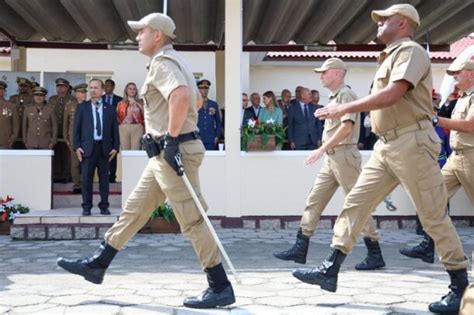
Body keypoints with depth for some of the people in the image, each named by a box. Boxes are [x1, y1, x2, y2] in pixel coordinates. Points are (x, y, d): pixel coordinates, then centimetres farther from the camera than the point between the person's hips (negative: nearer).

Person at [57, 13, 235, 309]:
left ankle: (221, 288, 2)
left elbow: (181, 97, -34)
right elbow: (198, 100, 31)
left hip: (175, 151, -11)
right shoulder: (174, 61, 19)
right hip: (165, 154, 11)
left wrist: (171, 137, -26)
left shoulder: (162, 62, -13)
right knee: (134, 209, 16)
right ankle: (98, 264, 27)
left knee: (192, 220, -6)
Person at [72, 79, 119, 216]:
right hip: (87, 147, -1)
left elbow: (115, 129, 8)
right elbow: (76, 128, 5)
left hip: (105, 148, 1)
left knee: (104, 178, 4)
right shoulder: (82, 108, 8)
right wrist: (76, 146, -4)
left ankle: (104, 206, 12)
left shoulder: (110, 109, 9)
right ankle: (86, 207, 7)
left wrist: (115, 147, 1)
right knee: (86, 178, -1)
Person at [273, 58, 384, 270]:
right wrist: (325, 150, 14)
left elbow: (347, 127, -21)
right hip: (331, 157, 10)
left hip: (344, 155, -10)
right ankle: (300, 249, 11)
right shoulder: (334, 97, 18)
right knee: (314, 200, 7)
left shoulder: (345, 94, -9)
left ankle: (375, 255, 2)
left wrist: (322, 148, -22)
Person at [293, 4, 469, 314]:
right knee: (355, 203, 4)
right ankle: (331, 271, 6)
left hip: (412, 142, -9)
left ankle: (461, 286, 9)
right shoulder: (391, 56, 21)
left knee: (434, 216, -3)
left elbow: (392, 95, -21)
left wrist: (344, 108, -18)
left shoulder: (410, 50, -7)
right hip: (387, 145, 9)